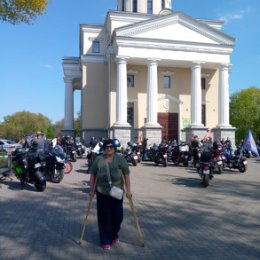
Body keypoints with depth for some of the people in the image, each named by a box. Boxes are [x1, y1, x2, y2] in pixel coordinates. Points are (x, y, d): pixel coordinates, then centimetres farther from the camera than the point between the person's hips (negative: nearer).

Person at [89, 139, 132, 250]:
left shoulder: (120, 159, -5)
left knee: (117, 216, 8)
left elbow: (126, 175, -3)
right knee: (104, 217, 4)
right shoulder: (98, 160, -3)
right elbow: (92, 175, 3)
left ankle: (114, 235, 34)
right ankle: (106, 241, 16)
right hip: (102, 193, 0)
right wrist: (92, 190, 1)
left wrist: (128, 190, -6)